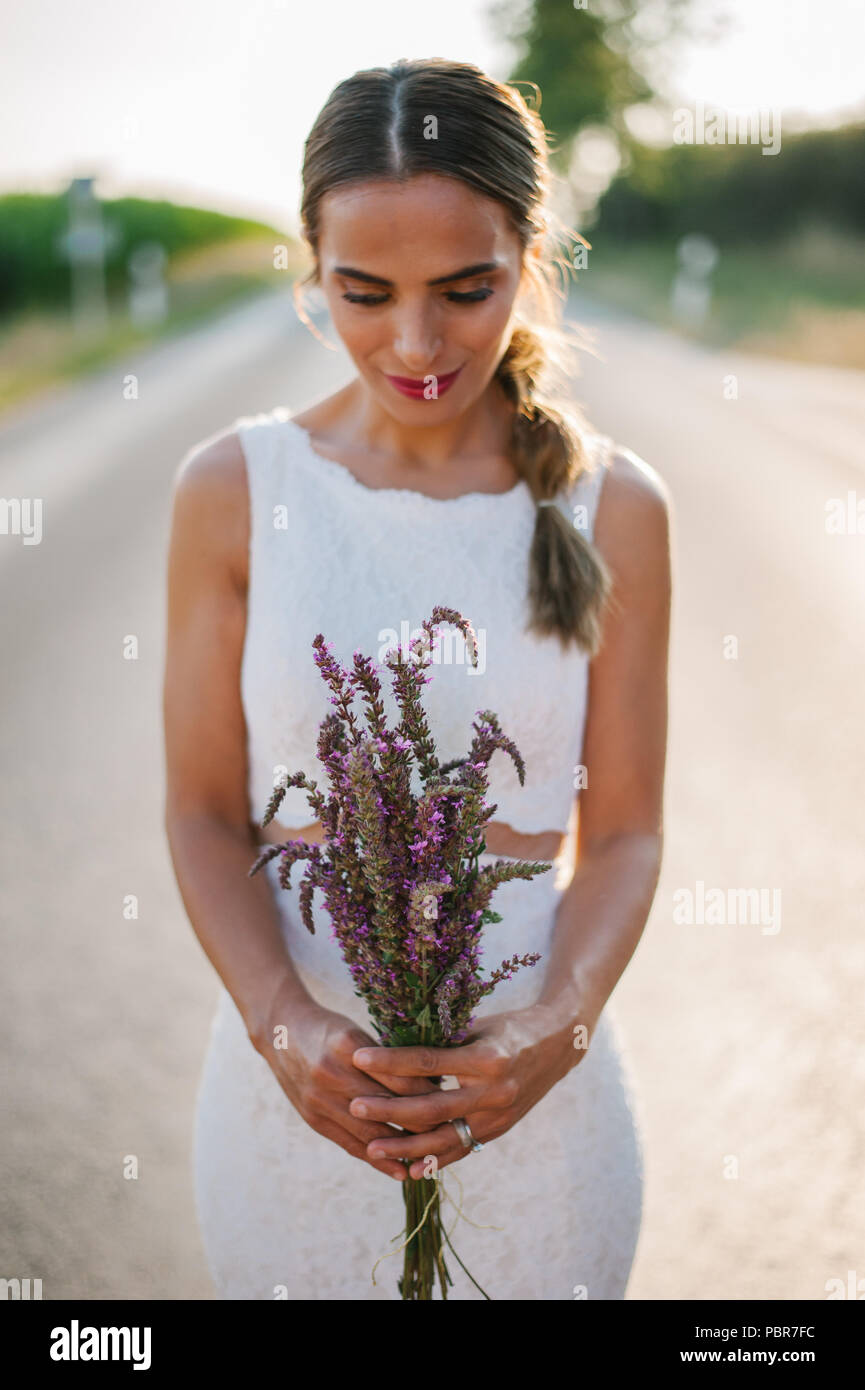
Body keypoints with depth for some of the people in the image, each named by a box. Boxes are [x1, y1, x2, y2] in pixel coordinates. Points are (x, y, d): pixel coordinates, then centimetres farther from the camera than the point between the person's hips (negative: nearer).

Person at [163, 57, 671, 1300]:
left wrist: (558, 1031, -19)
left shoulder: (613, 507, -5)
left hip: (532, 1070, 0)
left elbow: (625, 829, -2)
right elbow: (205, 811, -4)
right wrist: (283, 1028, -19)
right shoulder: (234, 490, -6)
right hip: (294, 1064, 0)